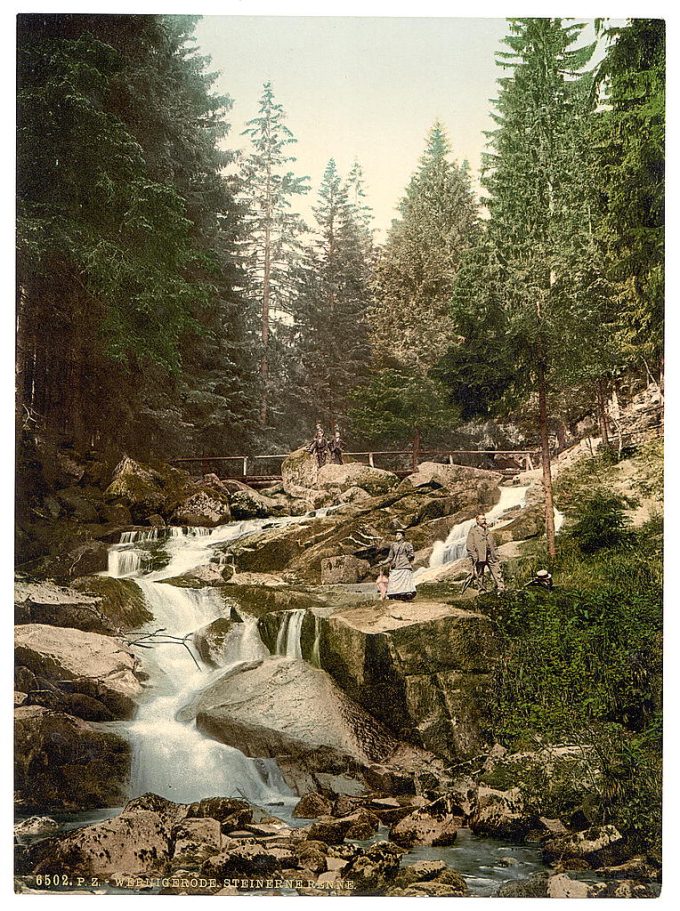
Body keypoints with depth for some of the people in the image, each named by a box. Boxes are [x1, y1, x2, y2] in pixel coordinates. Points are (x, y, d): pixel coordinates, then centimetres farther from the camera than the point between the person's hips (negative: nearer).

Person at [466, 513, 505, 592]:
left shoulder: (487, 531, 20)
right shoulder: (473, 531, 0)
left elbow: (493, 544, 26)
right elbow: (469, 545, -6)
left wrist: (495, 554, 16)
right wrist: (474, 556, -14)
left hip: (490, 556, 5)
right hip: (479, 557, -5)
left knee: (497, 571, -4)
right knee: (479, 575, 2)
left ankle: (501, 588, -5)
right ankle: (481, 590, 11)